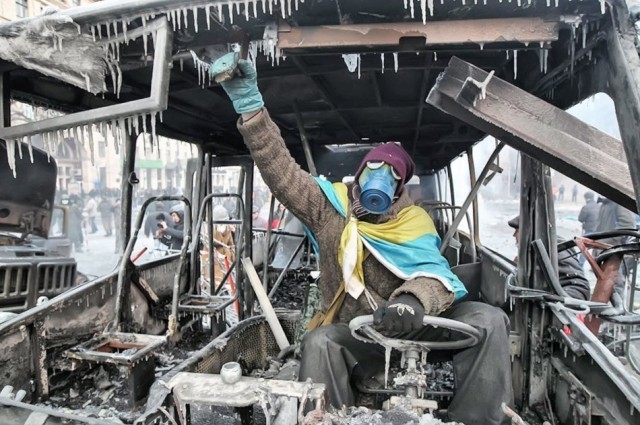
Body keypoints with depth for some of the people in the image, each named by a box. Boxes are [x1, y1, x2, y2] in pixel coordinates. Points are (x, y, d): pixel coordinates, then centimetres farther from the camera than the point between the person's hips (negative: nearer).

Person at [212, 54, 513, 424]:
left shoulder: (415, 222, -1)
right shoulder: (332, 206, 0)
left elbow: (433, 273, -17)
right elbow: (282, 172, -12)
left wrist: (414, 301, -44)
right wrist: (249, 103, -23)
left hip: (408, 325, 1)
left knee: (488, 320, -18)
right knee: (319, 343, -33)